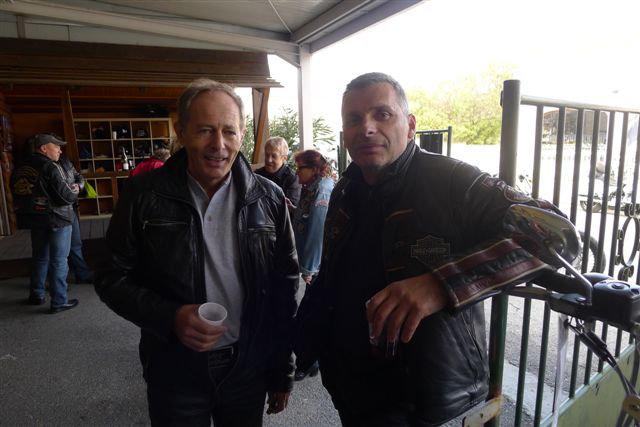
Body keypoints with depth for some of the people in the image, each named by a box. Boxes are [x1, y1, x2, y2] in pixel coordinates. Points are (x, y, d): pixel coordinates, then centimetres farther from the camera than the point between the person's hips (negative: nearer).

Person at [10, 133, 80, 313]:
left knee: (40, 258, 20)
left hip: (35, 219, 7)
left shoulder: (20, 169, 7)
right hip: (57, 219, -7)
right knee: (58, 261, 1)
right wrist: (75, 190, -2)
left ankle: (36, 296, 31)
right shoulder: (51, 167, -18)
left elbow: (18, 196, 13)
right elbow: (66, 196, -21)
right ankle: (59, 302, 7)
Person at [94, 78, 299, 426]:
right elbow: (112, 278, -2)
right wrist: (169, 317, -20)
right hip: (174, 372, 0)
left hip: (250, 371, 1)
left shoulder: (269, 198, -7)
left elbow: (284, 286, -2)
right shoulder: (144, 194, -9)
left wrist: (282, 372, 2)